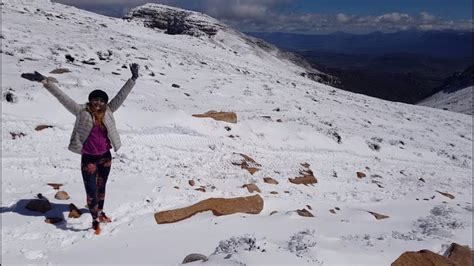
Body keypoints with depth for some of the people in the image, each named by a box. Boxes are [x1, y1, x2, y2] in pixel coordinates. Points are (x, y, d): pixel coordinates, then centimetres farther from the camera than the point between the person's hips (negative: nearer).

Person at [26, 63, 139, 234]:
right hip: (88, 158, -3)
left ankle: (101, 212, 43)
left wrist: (133, 79, -9)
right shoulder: (81, 111, -12)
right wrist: (46, 82, -24)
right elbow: (62, 97, -17)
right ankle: (95, 220, 17)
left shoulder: (108, 111, -4)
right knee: (91, 191, -1)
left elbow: (121, 95, -6)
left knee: (101, 187, 22)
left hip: (105, 157, 4)